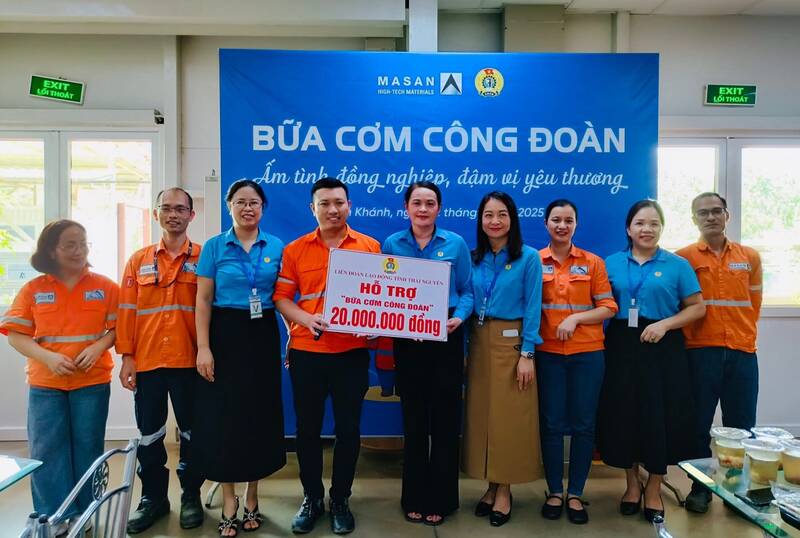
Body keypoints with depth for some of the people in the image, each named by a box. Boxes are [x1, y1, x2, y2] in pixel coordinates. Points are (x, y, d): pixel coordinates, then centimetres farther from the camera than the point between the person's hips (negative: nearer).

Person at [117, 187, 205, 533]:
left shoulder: (203, 258, 1)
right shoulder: (138, 261, 8)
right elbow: (127, 311, 6)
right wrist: (126, 357, 0)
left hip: (189, 362, -2)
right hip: (147, 361, 3)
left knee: (191, 431, 9)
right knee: (149, 433, 12)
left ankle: (191, 496, 26)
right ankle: (153, 498, 29)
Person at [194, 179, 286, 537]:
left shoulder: (276, 247, 5)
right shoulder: (214, 247, 1)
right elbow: (203, 301, -2)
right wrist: (203, 347, -10)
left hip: (263, 337, 2)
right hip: (225, 335, -1)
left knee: (259, 414, 7)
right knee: (224, 416, 2)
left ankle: (252, 498, 26)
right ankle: (229, 501, 20)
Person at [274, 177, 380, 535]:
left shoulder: (370, 247, 3)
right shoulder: (295, 250, 3)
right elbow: (281, 298, 1)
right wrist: (306, 319, -17)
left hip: (352, 352, 0)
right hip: (306, 351, 1)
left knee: (348, 428, 9)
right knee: (308, 428, 11)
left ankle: (341, 499, 28)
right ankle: (311, 498, 30)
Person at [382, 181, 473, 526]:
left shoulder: (456, 244, 1)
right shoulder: (392, 245, 4)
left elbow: (466, 291, 1)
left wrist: (458, 318, -16)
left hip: (446, 338, -1)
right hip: (407, 340, 1)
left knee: (445, 418, 6)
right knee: (413, 418, 10)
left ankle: (440, 499, 22)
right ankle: (414, 498, 26)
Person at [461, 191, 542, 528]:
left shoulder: (529, 258, -5)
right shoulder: (474, 258, 7)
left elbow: (532, 308, -8)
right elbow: (468, 303, 9)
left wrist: (527, 353, -12)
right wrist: (465, 346, 3)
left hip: (511, 343, -4)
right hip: (478, 342, 5)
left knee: (509, 417, 2)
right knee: (481, 414, 9)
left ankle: (504, 491, 18)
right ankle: (492, 485, 25)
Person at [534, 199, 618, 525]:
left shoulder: (593, 262, 4)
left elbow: (608, 307, 1)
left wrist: (576, 317, -15)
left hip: (587, 353, 1)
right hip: (548, 353, 0)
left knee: (583, 424, 7)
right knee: (552, 424, 6)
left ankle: (576, 494, 22)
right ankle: (554, 492, 22)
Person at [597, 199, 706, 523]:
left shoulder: (677, 265, 2)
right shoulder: (612, 263, 7)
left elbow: (697, 308, 0)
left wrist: (665, 324, -13)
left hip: (662, 350, -1)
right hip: (621, 348, 2)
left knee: (660, 416, 3)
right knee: (623, 415, 7)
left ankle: (654, 488, 24)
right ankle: (632, 483, 28)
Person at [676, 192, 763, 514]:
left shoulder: (750, 257, 10)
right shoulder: (683, 258, 0)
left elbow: (753, 304, 15)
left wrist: (743, 335, 10)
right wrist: (688, 337, -2)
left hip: (742, 351, 3)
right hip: (700, 351, -2)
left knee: (741, 426, 8)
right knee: (700, 423, 5)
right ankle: (700, 488, 18)